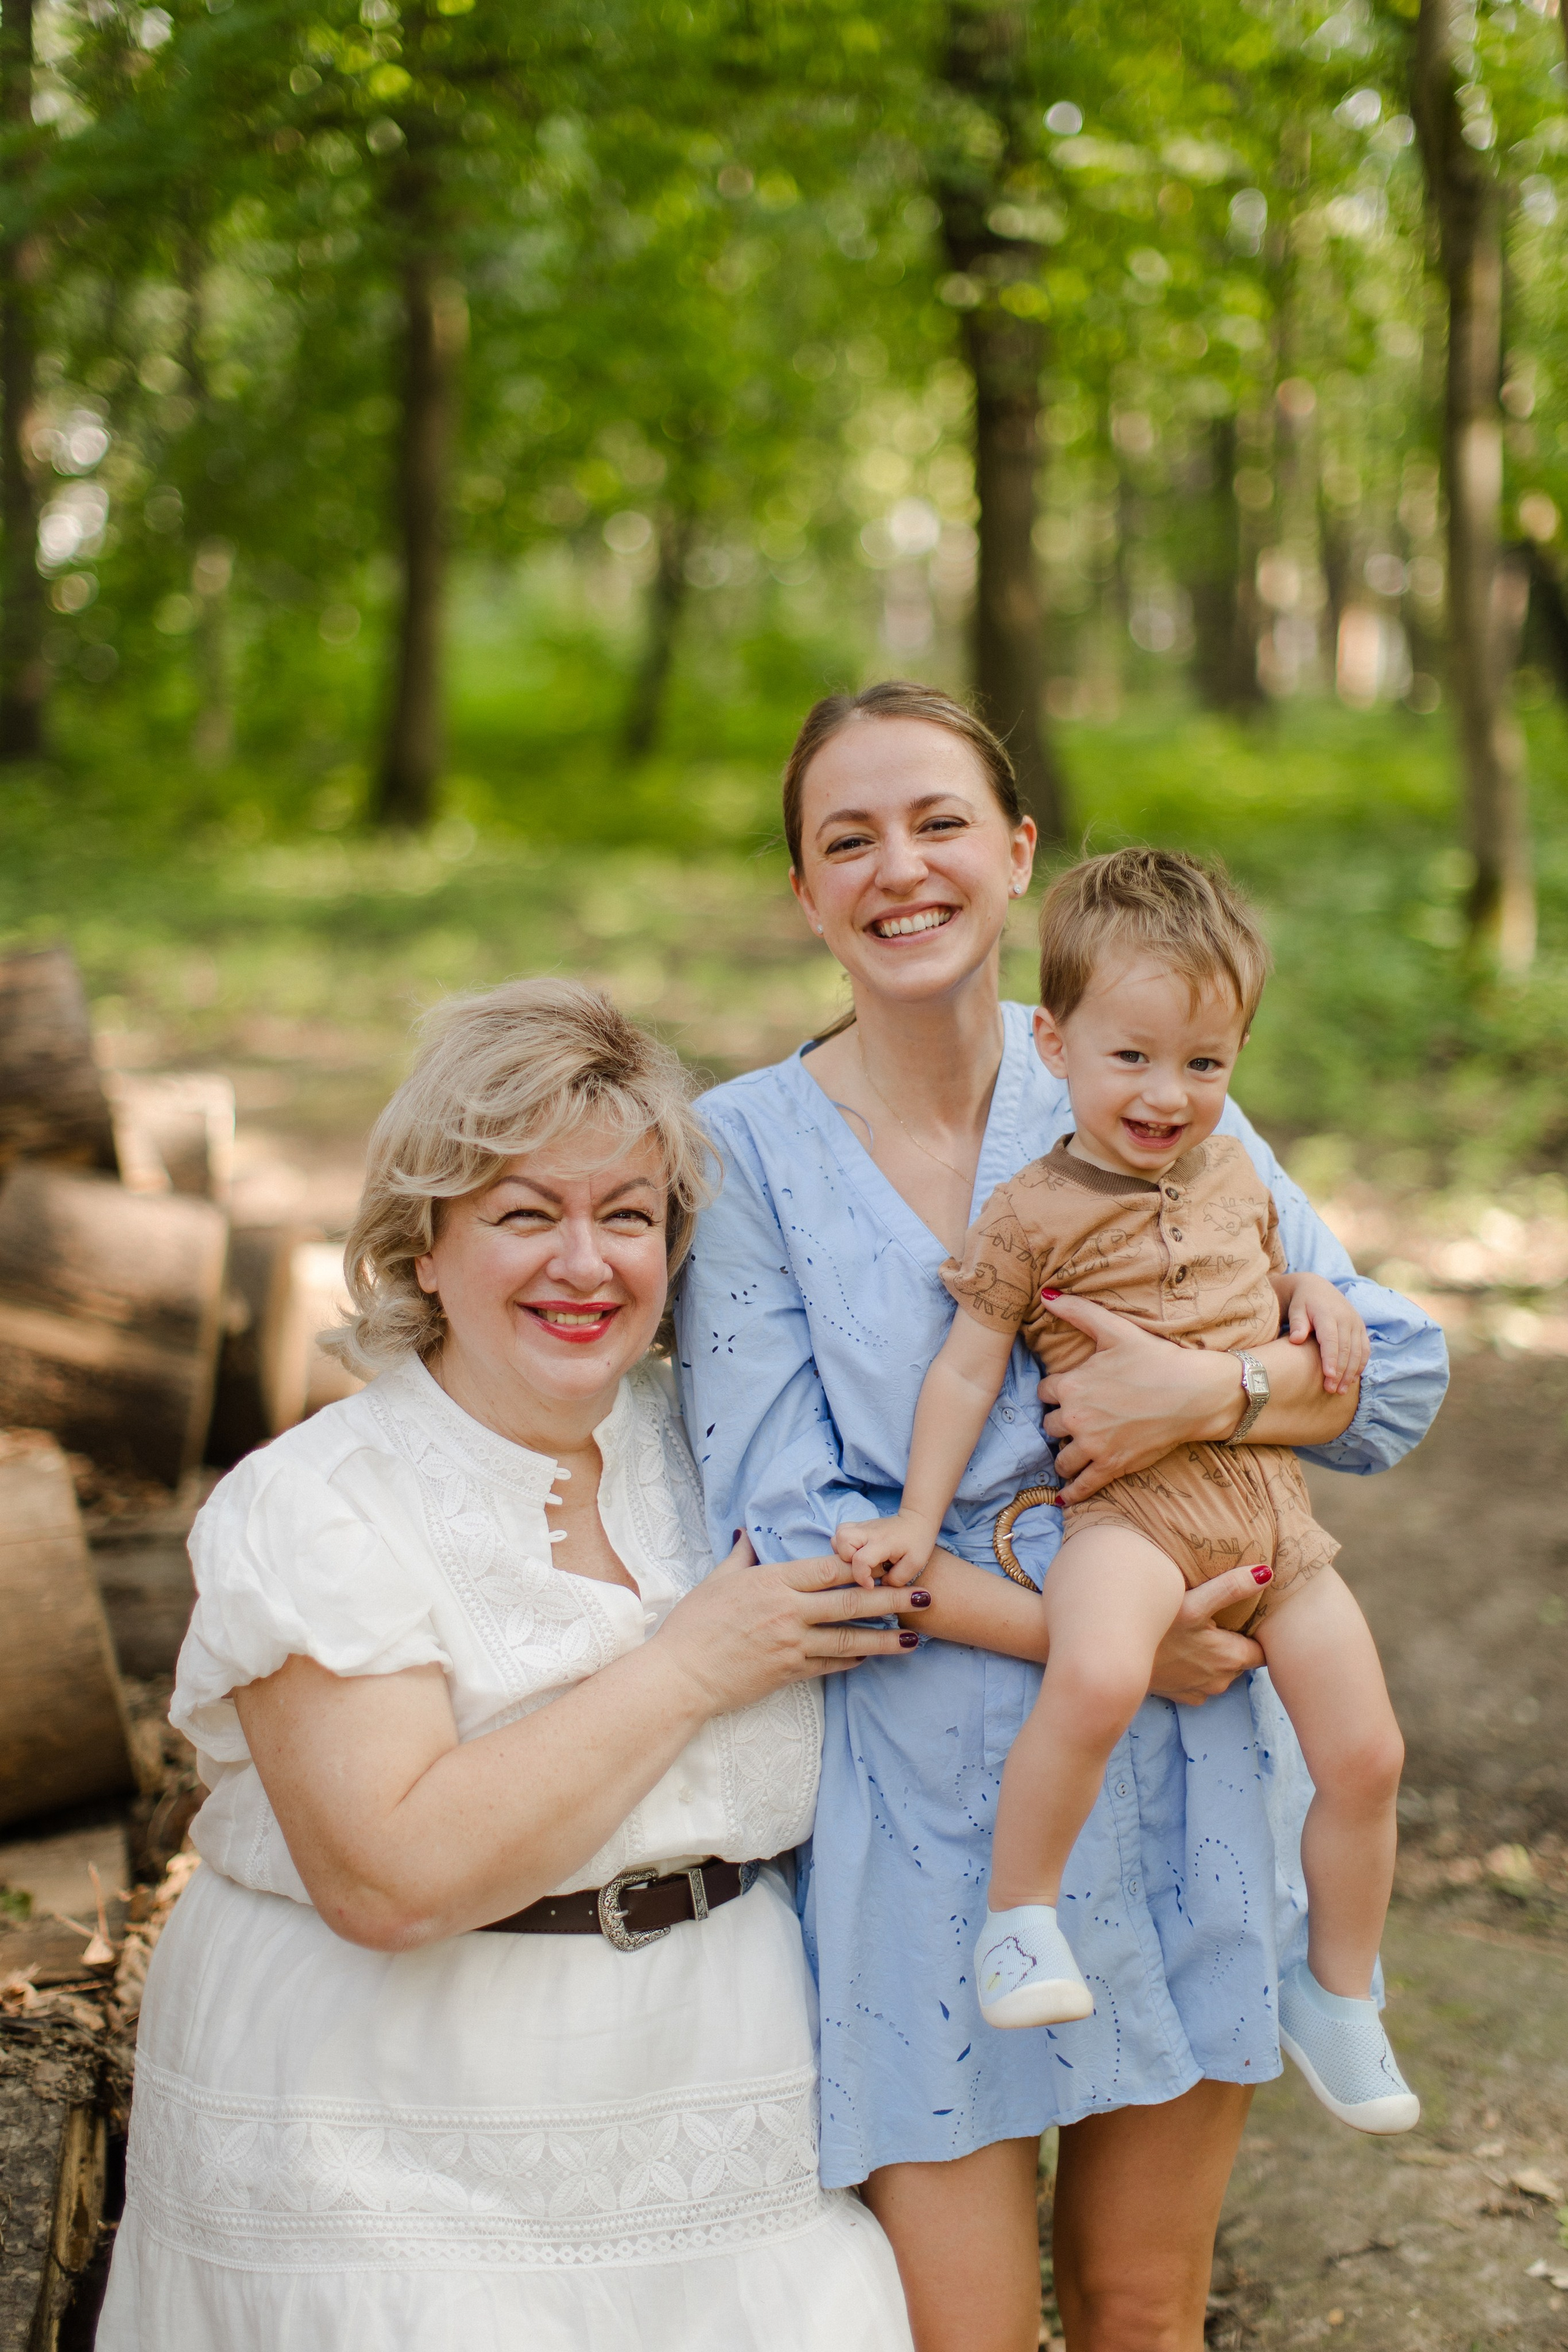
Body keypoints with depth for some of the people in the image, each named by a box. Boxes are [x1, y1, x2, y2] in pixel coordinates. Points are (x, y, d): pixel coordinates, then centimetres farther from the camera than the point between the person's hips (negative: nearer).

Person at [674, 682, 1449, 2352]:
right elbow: (785, 1526, -11)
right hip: (925, 1805, -2)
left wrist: (1212, 1391, -18)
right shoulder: (747, 1147, -6)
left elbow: (1398, 1367, 2)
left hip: (1183, 1776, 3)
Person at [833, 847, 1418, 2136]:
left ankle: (1338, 1993, 28)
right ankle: (1019, 1913, -15)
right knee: (1098, 1679, -38)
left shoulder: (1232, 1173, 11)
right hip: (1130, 1506, -6)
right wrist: (920, 1519, -5)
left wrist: (1315, 1298, 8)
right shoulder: (1033, 1214, -6)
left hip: (1270, 1503, 6)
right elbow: (968, 1367, -2)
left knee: (1365, 1753, 5)